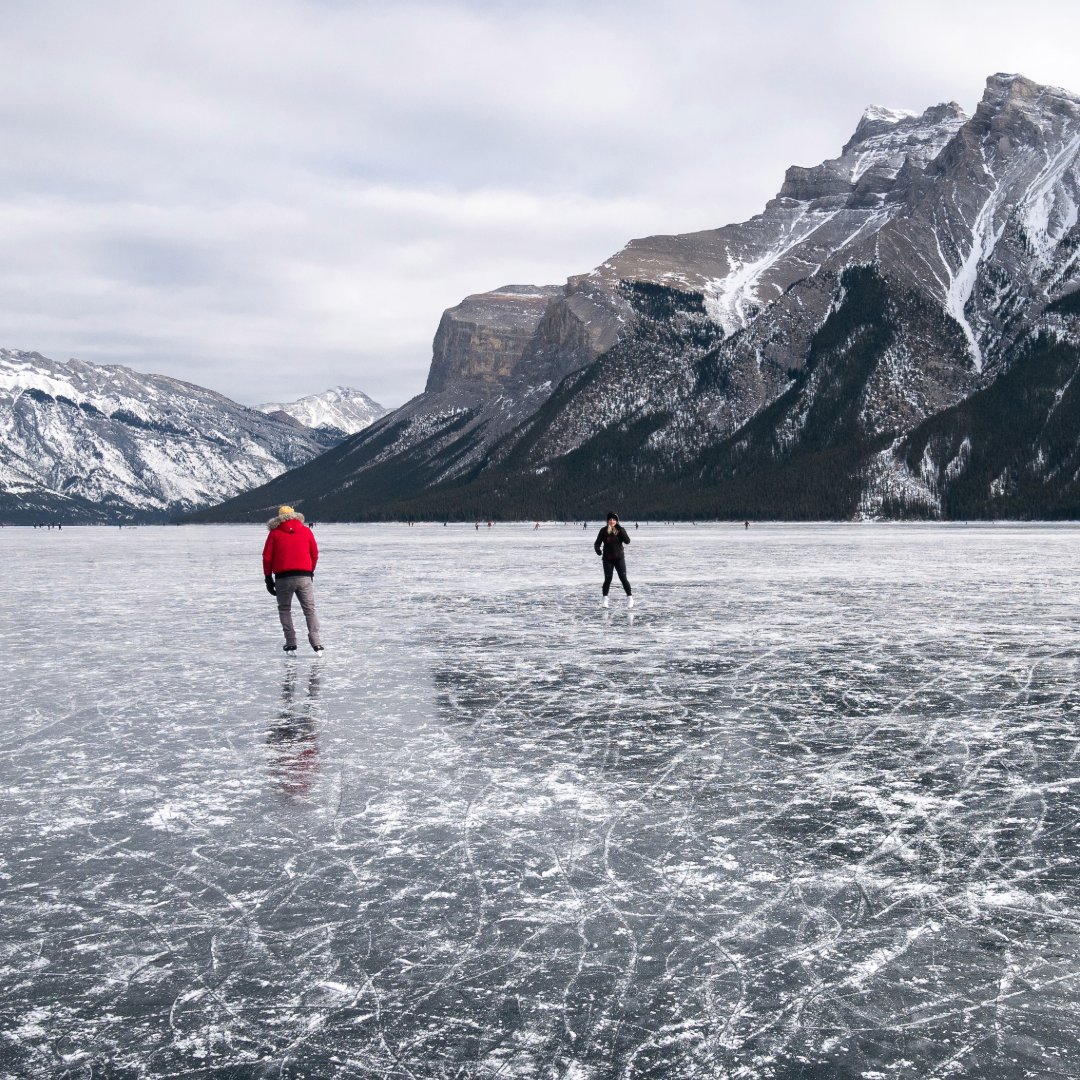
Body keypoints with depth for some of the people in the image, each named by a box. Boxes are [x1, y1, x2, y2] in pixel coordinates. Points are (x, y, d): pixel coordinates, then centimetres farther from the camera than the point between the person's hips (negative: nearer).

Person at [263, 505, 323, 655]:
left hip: (283, 578, -1)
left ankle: (291, 644, 6)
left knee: (284, 610, 14)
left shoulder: (275, 533, 5)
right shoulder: (306, 531, 10)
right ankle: (316, 645, -7)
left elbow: (267, 557, 3)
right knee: (310, 610, 6)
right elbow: (315, 554, 13)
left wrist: (268, 578, 10)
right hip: (304, 577, 1)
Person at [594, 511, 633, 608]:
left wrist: (620, 530, -20)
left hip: (619, 558, 0)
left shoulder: (620, 530, 1)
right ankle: (605, 599, 14)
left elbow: (627, 541, -11)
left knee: (623, 578, -2)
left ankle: (630, 598, 8)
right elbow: (597, 543, -1)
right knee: (608, 579, 1)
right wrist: (597, 549, -23)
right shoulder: (603, 531, -1)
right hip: (607, 559, 0)